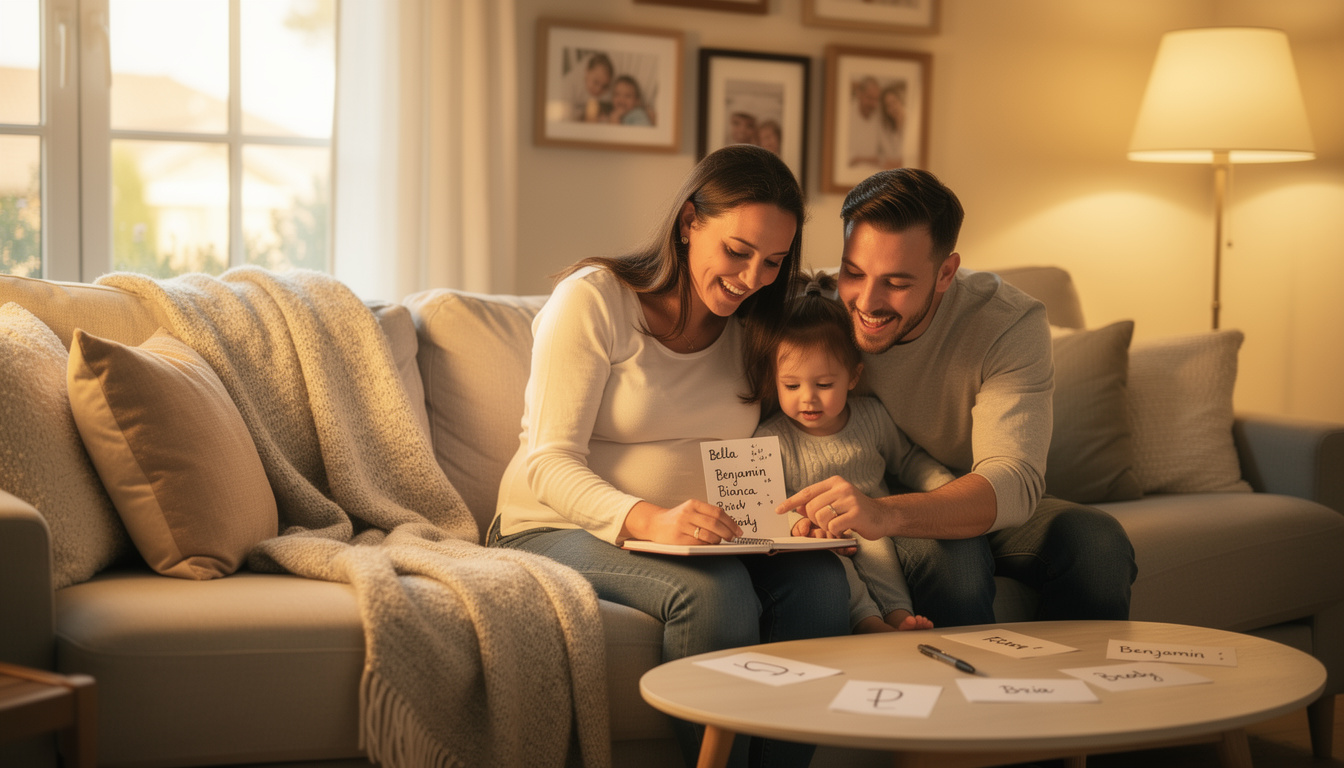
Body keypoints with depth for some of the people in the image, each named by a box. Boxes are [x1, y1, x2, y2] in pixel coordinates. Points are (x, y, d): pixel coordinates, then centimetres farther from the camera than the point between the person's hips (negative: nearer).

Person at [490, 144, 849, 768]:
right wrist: (648, 520, -35)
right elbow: (550, 464, -16)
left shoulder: (753, 331, 11)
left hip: (702, 540, 5)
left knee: (818, 578, -23)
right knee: (714, 591, -34)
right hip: (560, 530, -5)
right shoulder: (593, 300, -8)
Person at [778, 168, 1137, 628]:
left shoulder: (1010, 325, -24)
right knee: (950, 554, -34)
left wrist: (887, 514, -56)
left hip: (985, 513, 1)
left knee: (1098, 542, -27)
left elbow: (1014, 481, -37)